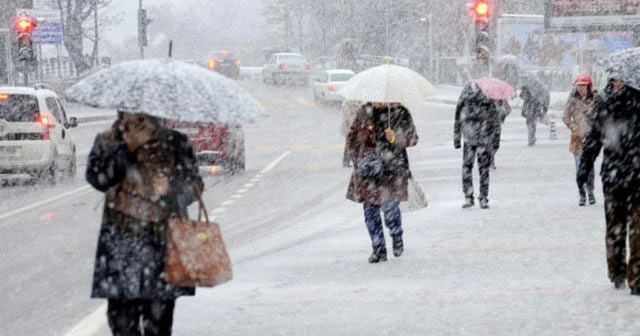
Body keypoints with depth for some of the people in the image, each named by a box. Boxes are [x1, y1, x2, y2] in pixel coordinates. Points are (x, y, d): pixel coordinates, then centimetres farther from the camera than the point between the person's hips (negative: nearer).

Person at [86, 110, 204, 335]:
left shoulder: (174, 142, 8)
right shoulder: (108, 142, 8)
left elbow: (194, 183, 8)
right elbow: (97, 178, -8)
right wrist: (127, 148, -15)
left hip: (164, 240, 0)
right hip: (121, 239, 0)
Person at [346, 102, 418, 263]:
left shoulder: (400, 113, 0)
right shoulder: (364, 112, 8)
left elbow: (412, 138, 0)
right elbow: (351, 138, 14)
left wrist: (396, 138, -19)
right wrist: (358, 159, 2)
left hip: (392, 170, -3)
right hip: (367, 171, 3)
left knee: (390, 207, -11)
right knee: (370, 210, 1)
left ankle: (397, 236, 21)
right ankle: (378, 249, 13)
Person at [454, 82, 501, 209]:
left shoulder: (489, 103, -5)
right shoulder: (464, 104, 1)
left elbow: (495, 122, 2)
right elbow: (458, 122, 13)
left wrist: (496, 140, 1)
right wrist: (457, 139, 13)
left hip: (484, 141, -2)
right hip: (469, 140, 2)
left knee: (484, 169, -1)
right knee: (466, 168, -6)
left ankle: (483, 198, 7)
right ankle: (468, 197, 2)